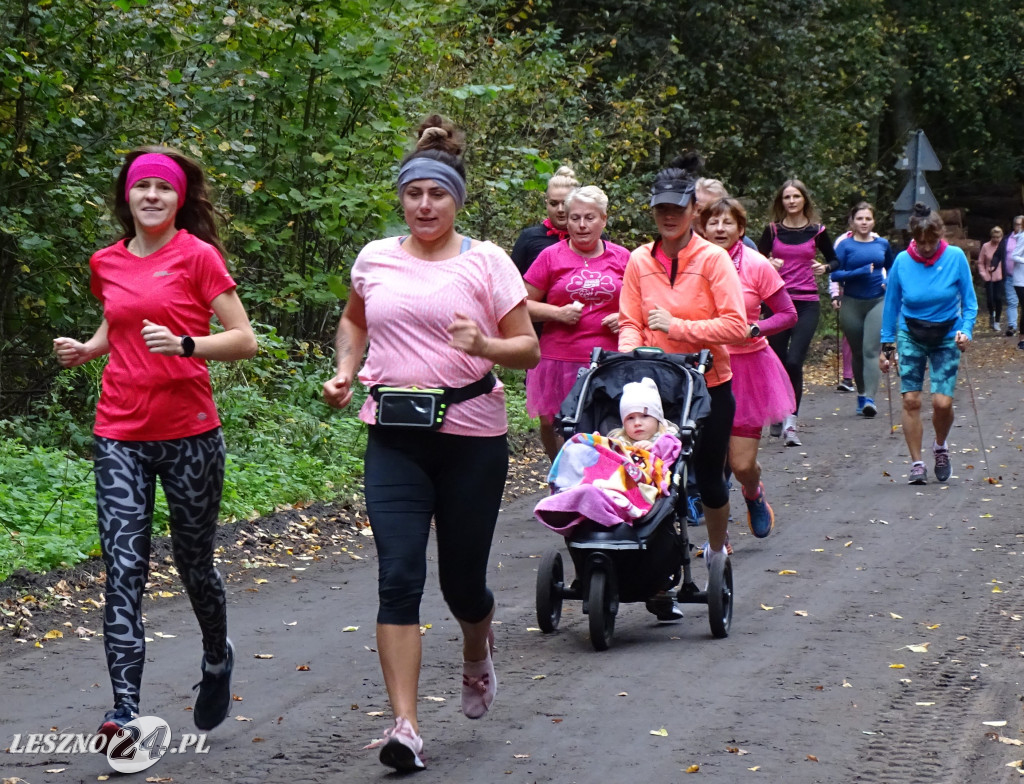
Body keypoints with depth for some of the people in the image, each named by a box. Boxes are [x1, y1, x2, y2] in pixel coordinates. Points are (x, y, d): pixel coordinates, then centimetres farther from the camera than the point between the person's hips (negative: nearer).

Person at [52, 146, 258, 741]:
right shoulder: (108, 263, 9)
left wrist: (184, 344, -22)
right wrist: (87, 349, 8)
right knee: (124, 568, -8)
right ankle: (125, 709, -12)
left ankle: (218, 658, 41)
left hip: (189, 433, -3)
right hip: (120, 436, 3)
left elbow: (244, 340, -6)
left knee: (194, 560, 11)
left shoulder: (198, 256, -4)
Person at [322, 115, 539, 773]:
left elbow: (529, 350, -2)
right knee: (399, 577, -12)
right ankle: (405, 727, -12)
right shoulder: (376, 259, 6)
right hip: (394, 439, 2)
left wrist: (484, 346, -22)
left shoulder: (487, 262, -3)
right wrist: (346, 371, 9)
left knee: (462, 581, 8)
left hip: (472, 436, -1)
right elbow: (354, 319, 27)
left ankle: (478, 650, 45)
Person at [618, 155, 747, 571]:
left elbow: (735, 325, -16)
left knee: (708, 476, 9)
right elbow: (630, 322, 5)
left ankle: (717, 549, 32)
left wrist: (677, 327, -20)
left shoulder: (712, 259, -9)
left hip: (709, 384, -2)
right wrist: (630, 352, -16)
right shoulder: (639, 261, 1)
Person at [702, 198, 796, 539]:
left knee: (742, 463, -2)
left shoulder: (756, 265, -5)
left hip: (747, 367, -1)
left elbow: (788, 315, 0)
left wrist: (753, 329, -15)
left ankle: (754, 495, 35)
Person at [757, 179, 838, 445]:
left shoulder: (816, 231, 5)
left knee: (794, 361, -14)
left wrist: (825, 268, -6)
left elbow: (834, 260, 15)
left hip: (807, 303, -1)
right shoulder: (772, 230, 5)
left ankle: (790, 423, -13)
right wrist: (769, 265, -14)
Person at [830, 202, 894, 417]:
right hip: (852, 304, 0)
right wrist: (861, 272, -20)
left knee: (871, 350, -12)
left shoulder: (882, 244, 7)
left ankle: (870, 399, -21)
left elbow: (891, 268, 24)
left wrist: (888, 283, 5)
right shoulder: (845, 246, -2)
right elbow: (835, 274, -11)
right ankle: (861, 395, 23)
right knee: (857, 353, 9)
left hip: (877, 302, 0)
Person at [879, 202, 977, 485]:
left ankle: (940, 447, 20)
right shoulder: (902, 261, -9)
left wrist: (966, 330, -20)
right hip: (910, 336, 1)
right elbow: (891, 305, 2)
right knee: (911, 400, -7)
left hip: (946, 337, -1)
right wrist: (886, 345, 4)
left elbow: (969, 302, -4)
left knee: (942, 402, -10)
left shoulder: (955, 258, -13)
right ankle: (917, 464, 5)